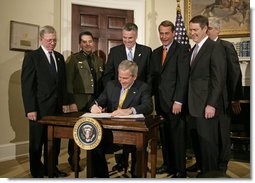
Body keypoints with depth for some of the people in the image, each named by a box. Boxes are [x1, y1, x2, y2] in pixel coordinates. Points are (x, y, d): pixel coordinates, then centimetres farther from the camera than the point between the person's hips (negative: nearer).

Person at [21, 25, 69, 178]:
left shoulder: (59, 57, 13)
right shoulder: (32, 57, -5)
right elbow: (27, 85, -10)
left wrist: (65, 102, 8)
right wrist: (30, 109, -15)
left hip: (57, 107, 5)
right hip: (39, 108, -5)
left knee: (55, 140, 12)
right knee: (37, 142, 8)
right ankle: (37, 172, 24)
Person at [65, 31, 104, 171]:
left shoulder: (99, 60, 16)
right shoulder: (73, 59, 2)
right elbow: (68, 82, -4)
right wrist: (72, 102, -11)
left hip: (96, 101, 4)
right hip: (79, 101, -3)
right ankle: (73, 161, 19)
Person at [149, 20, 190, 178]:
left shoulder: (182, 50, -4)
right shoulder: (156, 52, 16)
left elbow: (183, 78, -11)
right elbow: (153, 77, 15)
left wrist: (178, 101, -17)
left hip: (174, 102, -6)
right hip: (160, 101, 6)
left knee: (177, 137, 1)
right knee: (164, 136, 12)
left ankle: (180, 170, 14)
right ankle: (168, 164, 26)